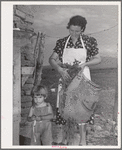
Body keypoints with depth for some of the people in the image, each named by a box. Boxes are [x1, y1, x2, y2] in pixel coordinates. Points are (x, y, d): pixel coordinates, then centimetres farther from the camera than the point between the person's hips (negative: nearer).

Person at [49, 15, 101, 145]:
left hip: (82, 77, -2)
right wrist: (60, 69, -17)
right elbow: (52, 59, 1)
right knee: (64, 105, 2)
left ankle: (82, 139, 9)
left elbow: (98, 59, 4)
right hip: (66, 77, 2)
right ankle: (66, 136, 18)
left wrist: (85, 64, -14)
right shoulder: (62, 42, 2)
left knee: (81, 106, -3)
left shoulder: (89, 41, -2)